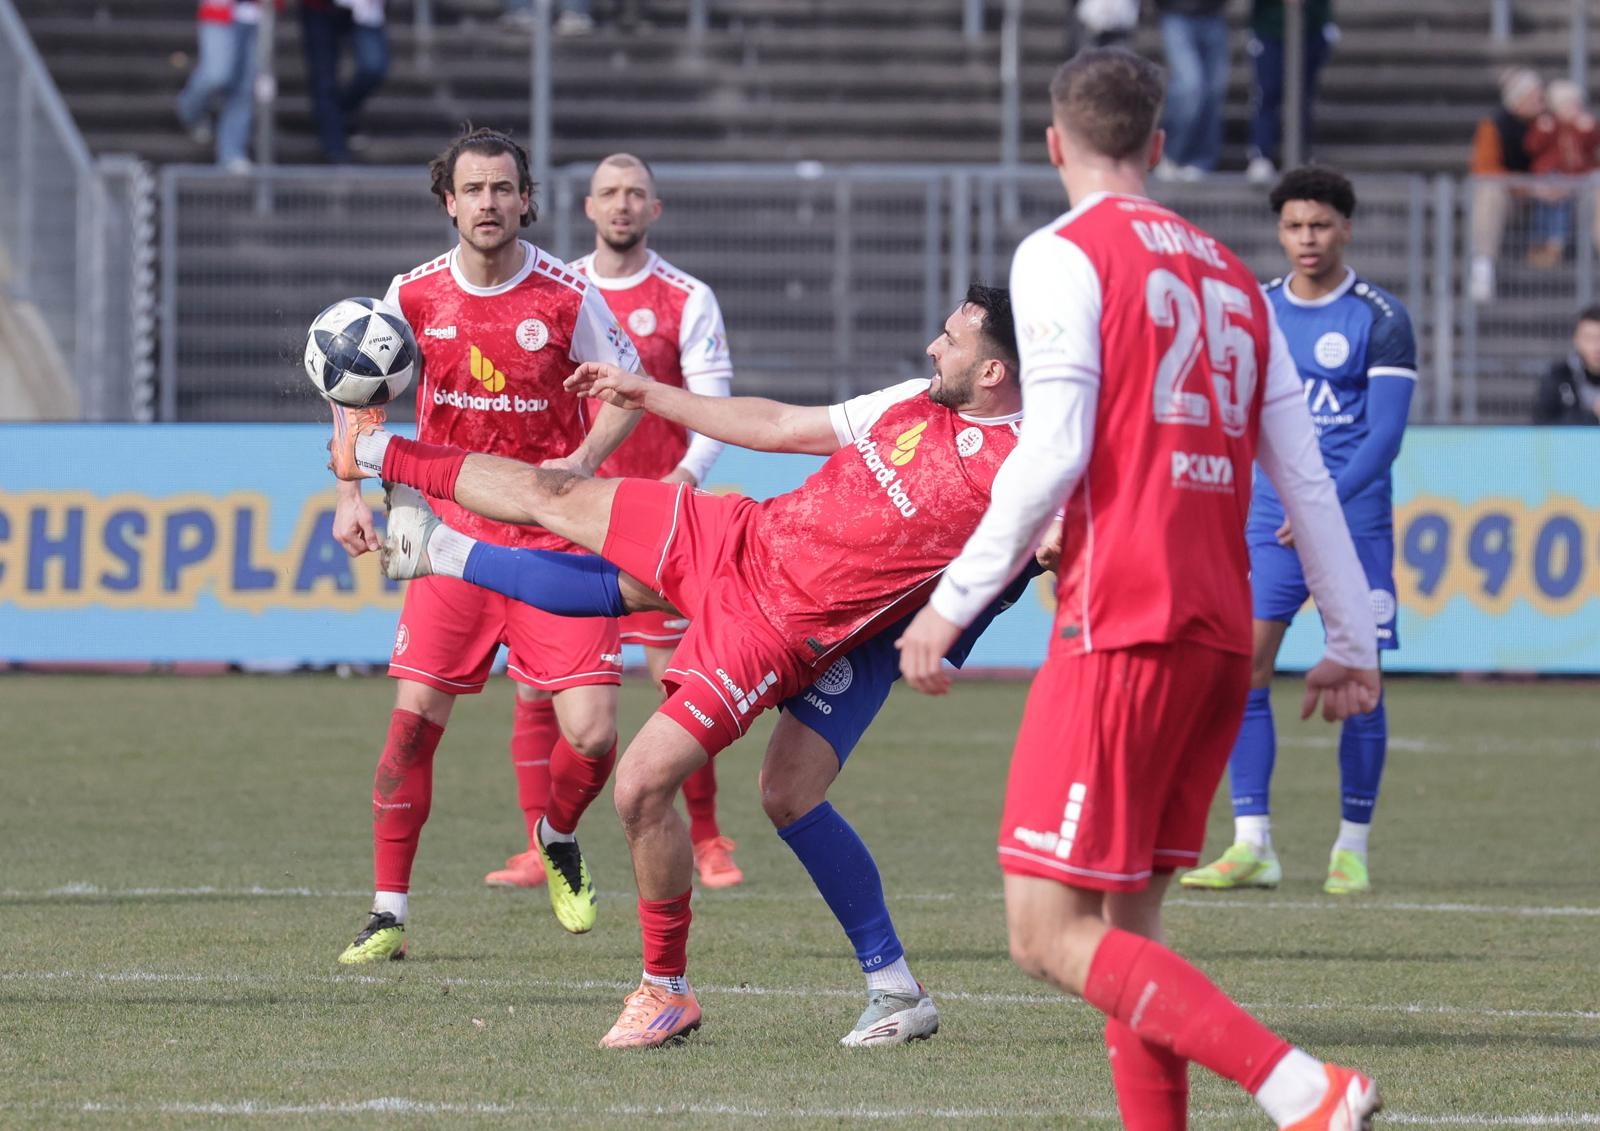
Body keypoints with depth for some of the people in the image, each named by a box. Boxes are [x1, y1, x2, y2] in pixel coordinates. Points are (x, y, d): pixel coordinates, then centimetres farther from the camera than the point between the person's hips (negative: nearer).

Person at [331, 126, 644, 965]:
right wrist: (351, 495, -3)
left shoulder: (566, 296, -7)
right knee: (414, 718, -8)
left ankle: (558, 842, 25)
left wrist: (579, 463, -12)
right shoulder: (415, 295, -1)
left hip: (554, 535, -1)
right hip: (453, 533, 1)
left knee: (590, 735, -9)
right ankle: (389, 912, 3)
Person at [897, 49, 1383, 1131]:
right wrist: (1353, 640, 21)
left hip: (1122, 625, -8)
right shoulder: (1230, 273, 18)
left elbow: (1054, 451, -13)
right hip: (1222, 634, 8)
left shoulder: (1065, 255, -2)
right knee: (1127, 927, 14)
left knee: (1051, 936, -9)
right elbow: (1306, 473, 16)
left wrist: (953, 600, -8)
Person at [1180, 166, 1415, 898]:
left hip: (1354, 518, -3)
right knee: (1243, 664, -9)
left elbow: (1385, 433, -11)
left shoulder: (1381, 319, -4)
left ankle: (1352, 849, 10)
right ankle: (1251, 845, -6)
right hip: (1268, 515, 4)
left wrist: (1326, 502, -21)